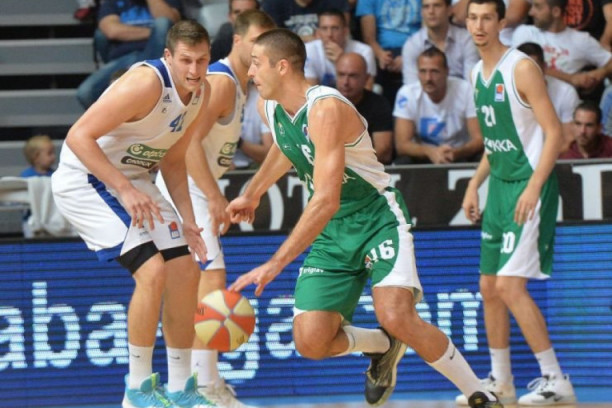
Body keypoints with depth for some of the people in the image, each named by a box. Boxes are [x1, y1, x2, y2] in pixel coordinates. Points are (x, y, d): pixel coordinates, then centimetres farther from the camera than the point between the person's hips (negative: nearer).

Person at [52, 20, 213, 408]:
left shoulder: (201, 93, 0)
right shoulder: (146, 84, -27)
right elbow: (79, 136, -29)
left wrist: (187, 221, 4)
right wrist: (125, 191, -33)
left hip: (132, 181, 9)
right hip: (84, 179, -9)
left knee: (185, 271, 5)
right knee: (153, 270, -21)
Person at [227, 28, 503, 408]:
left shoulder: (326, 109, -26)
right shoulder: (269, 108, 1)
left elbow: (326, 201, -34)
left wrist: (275, 264, -37)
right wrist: (252, 195, 38)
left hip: (378, 218, -7)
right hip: (331, 233, 7)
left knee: (396, 316, -30)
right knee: (310, 341, -10)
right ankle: (383, 347, 21)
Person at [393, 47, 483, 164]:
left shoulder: (467, 90, -13)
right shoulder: (407, 94, -12)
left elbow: (479, 139, -14)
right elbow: (402, 144, -16)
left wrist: (455, 153, -37)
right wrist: (430, 151, -37)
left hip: (461, 155, 0)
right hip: (423, 157, 0)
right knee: (403, 162, -32)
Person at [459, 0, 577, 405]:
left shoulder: (522, 68, -13)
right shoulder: (478, 74, 12)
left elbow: (554, 132, -17)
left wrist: (533, 188, -24)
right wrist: (475, 184, 16)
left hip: (529, 185, -9)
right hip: (499, 186, 9)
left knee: (510, 285, -16)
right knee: (489, 288, 10)